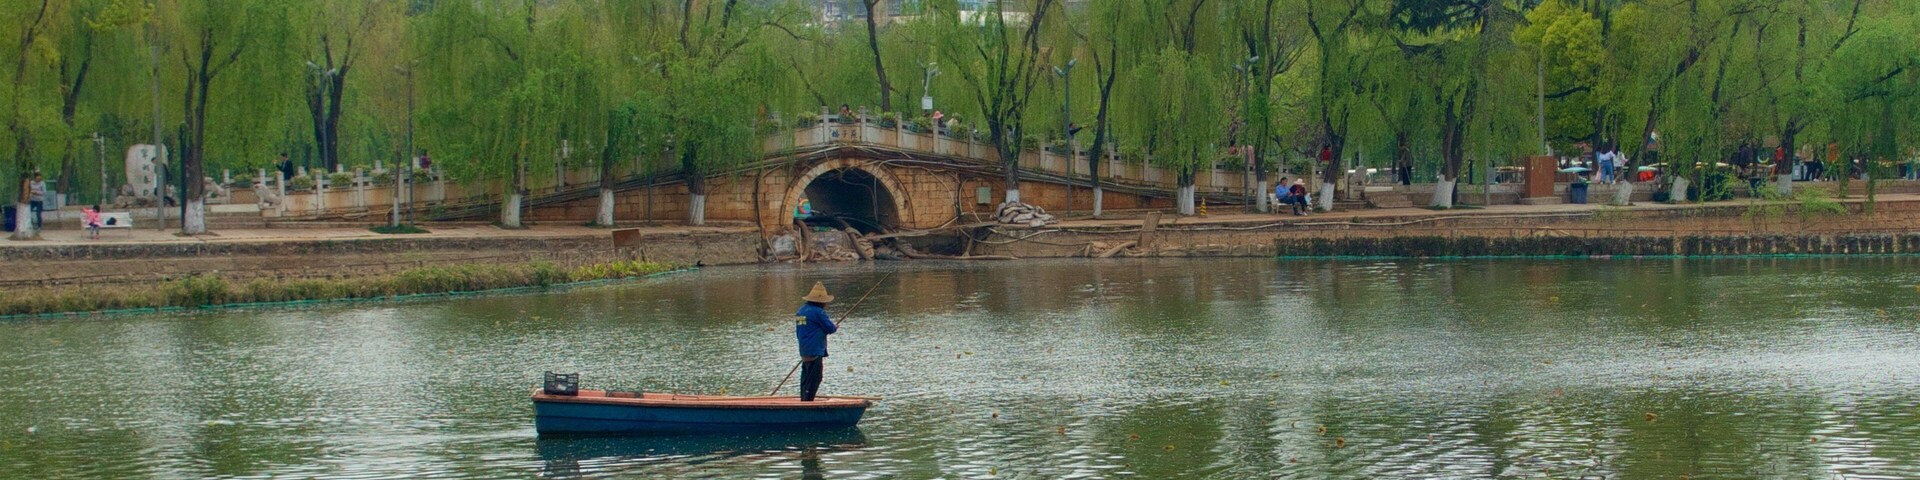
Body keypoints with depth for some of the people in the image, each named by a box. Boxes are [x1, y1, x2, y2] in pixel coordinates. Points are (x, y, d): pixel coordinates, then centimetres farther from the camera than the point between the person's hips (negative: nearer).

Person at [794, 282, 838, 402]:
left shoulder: (800, 311, 14)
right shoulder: (818, 312, -14)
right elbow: (830, 328, -10)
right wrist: (835, 327, 13)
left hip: (804, 351, 9)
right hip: (815, 352, -9)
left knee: (806, 380, 14)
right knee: (814, 380, -7)